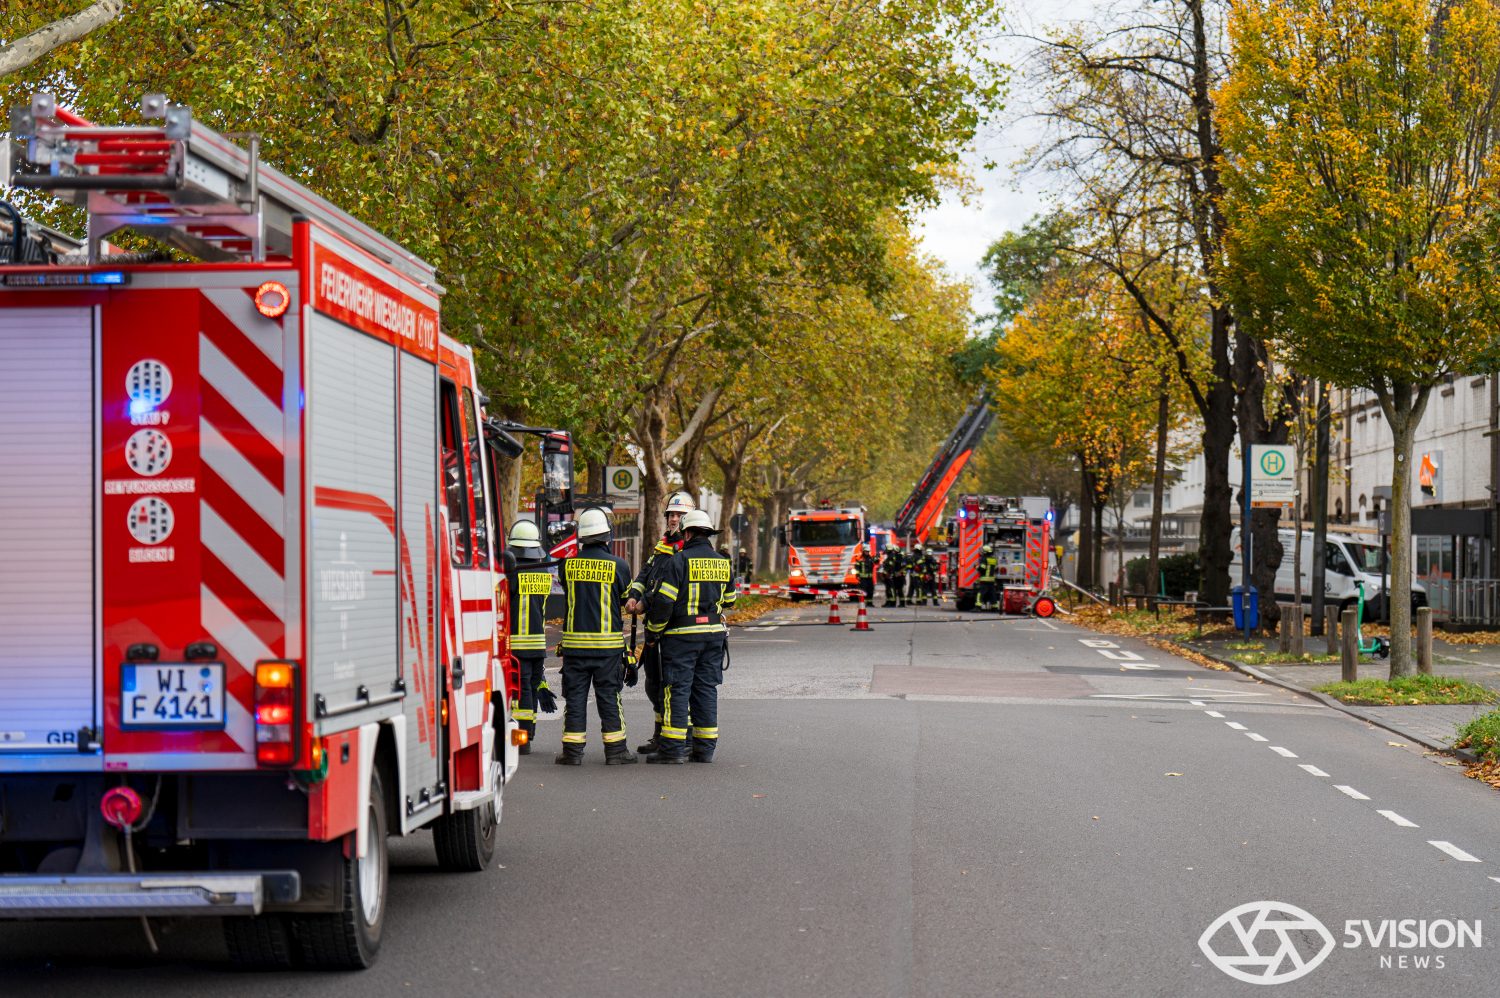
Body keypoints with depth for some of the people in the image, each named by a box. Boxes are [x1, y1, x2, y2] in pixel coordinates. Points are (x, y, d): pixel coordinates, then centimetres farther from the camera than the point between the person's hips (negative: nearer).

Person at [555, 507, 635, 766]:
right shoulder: (618, 566, -6)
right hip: (608, 642, -1)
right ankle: (615, 750, 9)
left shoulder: (567, 565, -2)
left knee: (575, 696, 6)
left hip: (574, 641, 1)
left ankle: (572, 751, 6)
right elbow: (627, 598, 8)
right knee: (609, 696, 5)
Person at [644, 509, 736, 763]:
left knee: (677, 689, -2)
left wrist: (653, 633, -3)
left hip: (681, 635, -5)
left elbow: (663, 601, -13)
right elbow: (729, 600, 20)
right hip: (714, 633, 5)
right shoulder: (723, 563, 8)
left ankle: (672, 748, -3)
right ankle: (705, 747, 11)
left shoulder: (679, 561, -11)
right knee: (706, 689, 10)